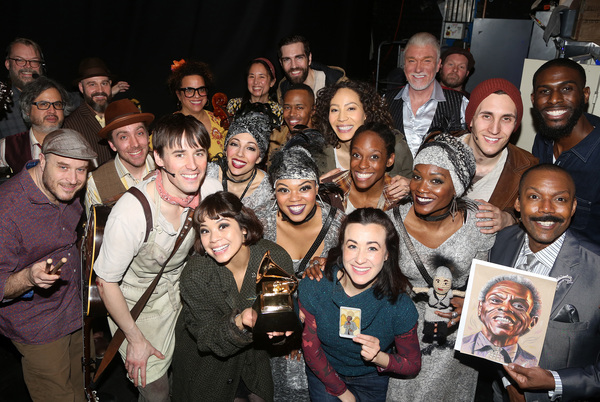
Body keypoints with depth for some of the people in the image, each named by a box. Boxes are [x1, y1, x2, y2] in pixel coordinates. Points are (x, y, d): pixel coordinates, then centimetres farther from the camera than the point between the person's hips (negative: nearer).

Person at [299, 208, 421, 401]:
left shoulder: (400, 307, -30)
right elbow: (310, 348, -14)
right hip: (324, 373, 0)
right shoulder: (312, 288, -29)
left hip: (371, 379, 0)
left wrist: (379, 358, -33)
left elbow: (413, 364, -13)